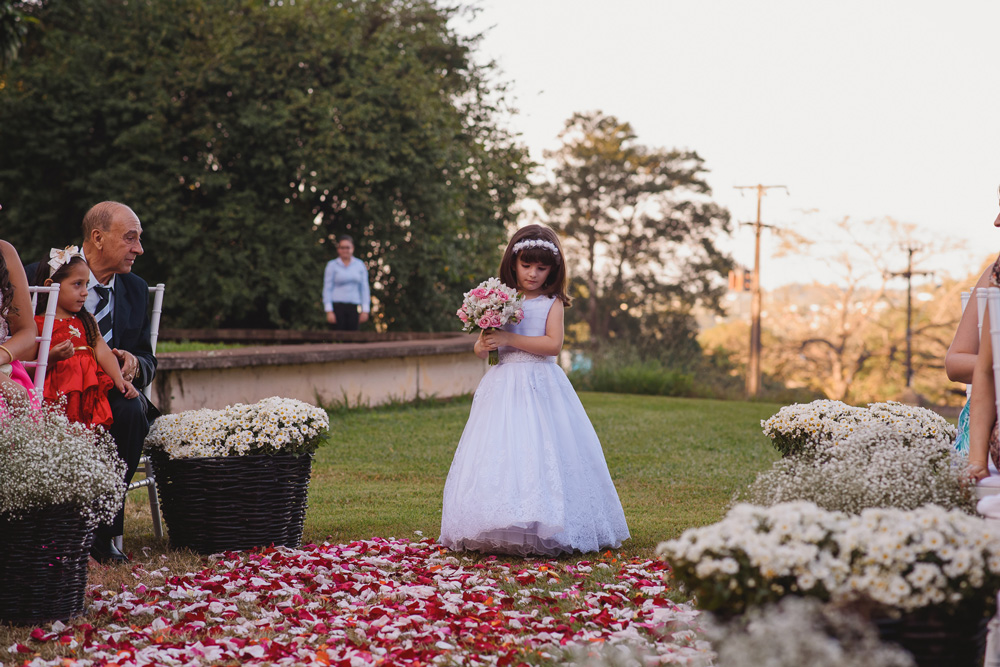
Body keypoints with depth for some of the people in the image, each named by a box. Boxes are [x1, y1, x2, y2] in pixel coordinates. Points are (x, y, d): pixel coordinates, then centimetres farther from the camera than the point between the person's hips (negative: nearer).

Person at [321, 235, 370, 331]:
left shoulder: (360, 265, 10)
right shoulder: (332, 265, 4)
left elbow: (364, 288, 10)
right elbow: (327, 289, 2)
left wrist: (365, 310, 3)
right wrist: (329, 311, -7)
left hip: (353, 307, 2)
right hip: (337, 306, -2)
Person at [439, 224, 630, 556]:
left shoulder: (552, 302, 3)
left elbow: (553, 344, -11)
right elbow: (480, 349, 13)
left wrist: (510, 339, -16)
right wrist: (485, 346, -11)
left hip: (541, 387, -2)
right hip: (503, 387, 2)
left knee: (540, 452, -9)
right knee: (499, 453, -4)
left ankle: (544, 527, -5)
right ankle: (501, 529, -1)